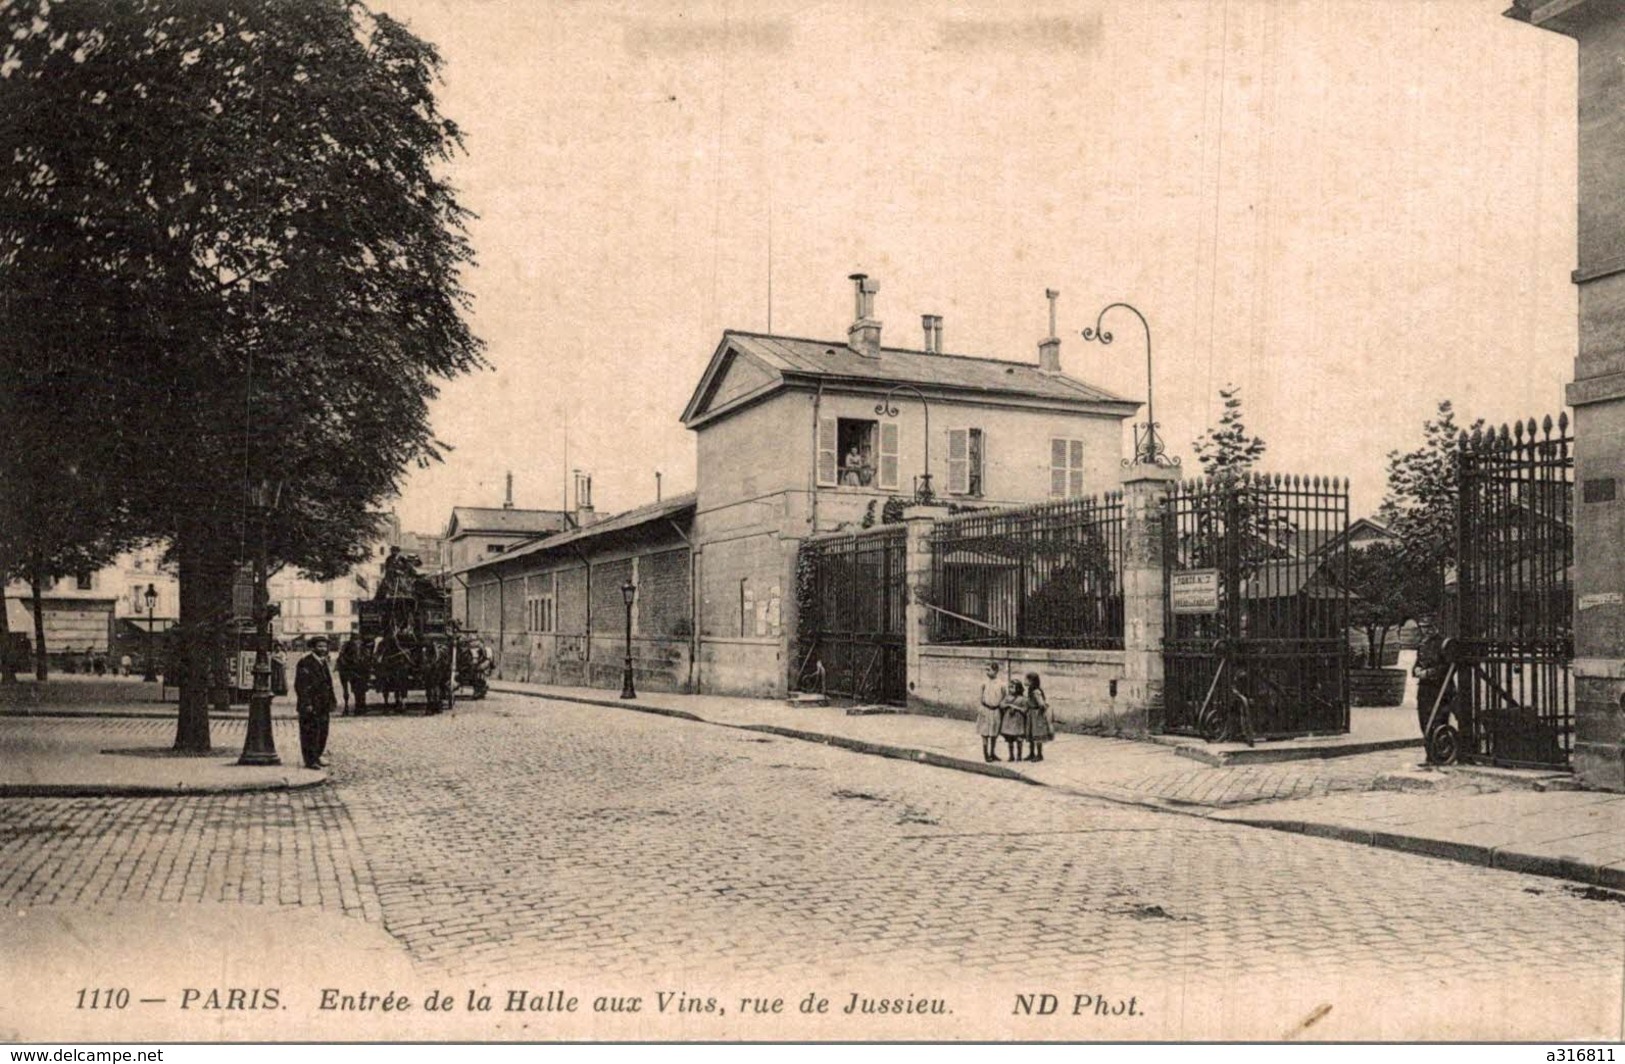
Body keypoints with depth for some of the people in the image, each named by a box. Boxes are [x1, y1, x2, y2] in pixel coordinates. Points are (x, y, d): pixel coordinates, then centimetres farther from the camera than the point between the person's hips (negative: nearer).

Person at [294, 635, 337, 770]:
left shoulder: (323, 662, 15)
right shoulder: (305, 663, -12)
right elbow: (300, 685, -17)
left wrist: (331, 701, 17)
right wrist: (306, 704, -21)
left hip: (323, 706, 9)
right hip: (310, 706, -9)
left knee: (322, 732, 13)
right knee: (310, 732, -5)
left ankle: (316, 757, 24)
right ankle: (310, 760, 1)